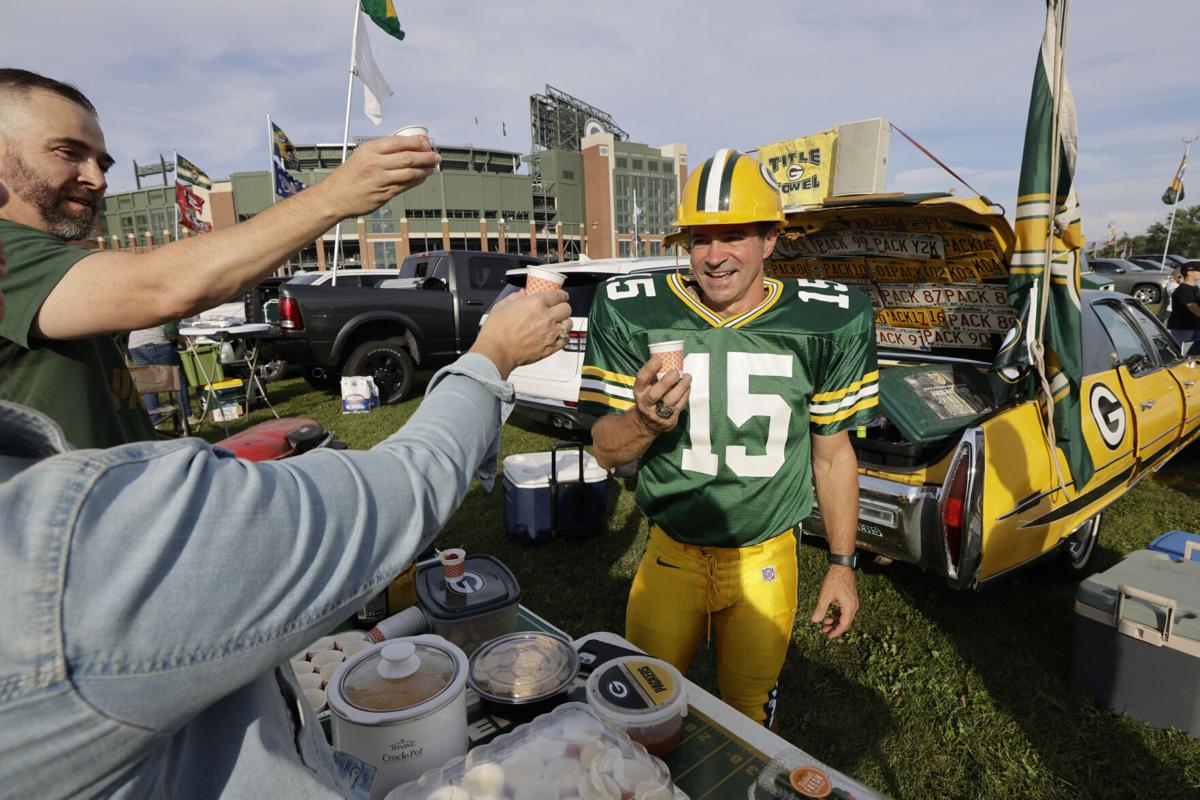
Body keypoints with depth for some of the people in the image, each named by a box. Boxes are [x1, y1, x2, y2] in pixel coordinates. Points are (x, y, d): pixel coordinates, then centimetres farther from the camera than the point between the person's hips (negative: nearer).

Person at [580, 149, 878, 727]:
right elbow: (606, 451, -8)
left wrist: (841, 565, 6)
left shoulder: (824, 323, -9)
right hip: (670, 553, 0)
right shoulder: (635, 314, -12)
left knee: (749, 714, 20)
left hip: (766, 560, 0)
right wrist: (644, 420, -31)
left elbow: (832, 453, 2)